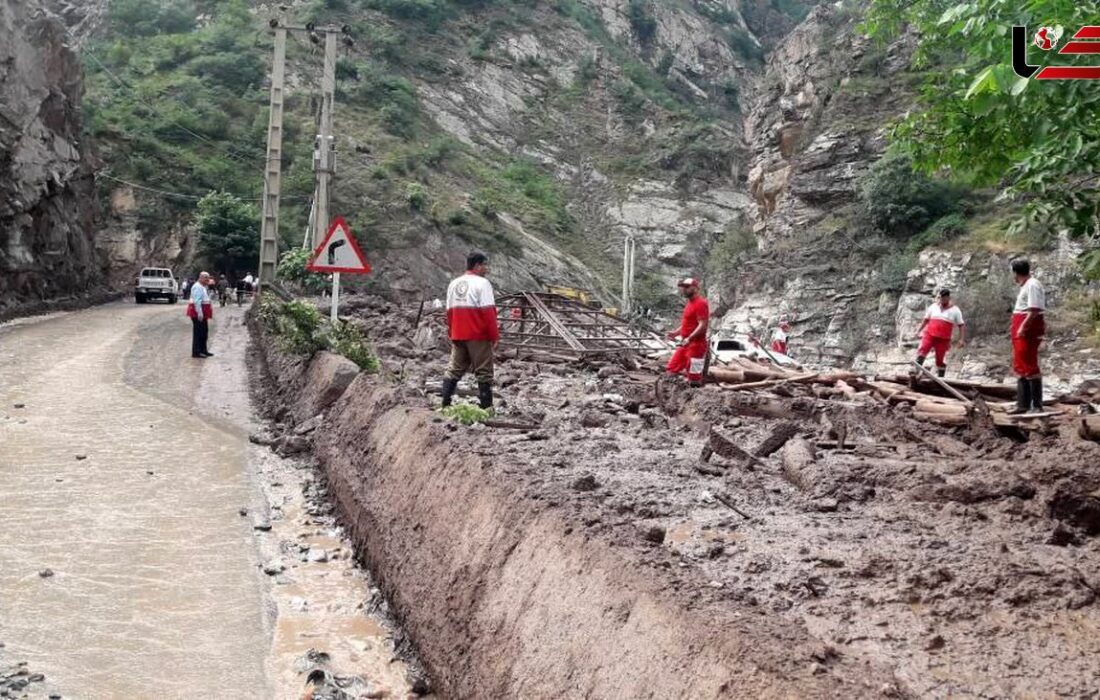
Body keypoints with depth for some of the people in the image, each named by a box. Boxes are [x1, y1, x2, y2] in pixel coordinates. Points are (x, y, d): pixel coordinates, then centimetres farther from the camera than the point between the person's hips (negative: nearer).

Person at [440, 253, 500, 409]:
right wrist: (495, 336, -10)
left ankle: (445, 404, 11)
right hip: (478, 336, -6)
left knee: (455, 369, 13)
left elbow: (450, 312, 15)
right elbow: (488, 312, -15)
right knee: (483, 372, 1)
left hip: (458, 335, 6)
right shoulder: (482, 283, -10)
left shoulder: (454, 283, 11)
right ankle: (486, 406, 2)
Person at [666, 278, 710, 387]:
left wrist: (689, 338, -29)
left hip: (696, 345, -10)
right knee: (672, 370, 11)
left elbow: (703, 325, -22)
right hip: (685, 344, 10)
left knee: (694, 380, -6)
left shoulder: (701, 303, -15)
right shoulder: (690, 303, 16)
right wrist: (675, 333, 12)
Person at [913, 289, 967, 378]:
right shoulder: (933, 307, 12)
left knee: (940, 359, 2)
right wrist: (918, 331, 16)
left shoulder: (955, 310, 4)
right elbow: (926, 320, 21)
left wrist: (962, 339, -5)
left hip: (943, 339, -1)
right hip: (929, 334, 1)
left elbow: (962, 325, 4)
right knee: (922, 350, -21)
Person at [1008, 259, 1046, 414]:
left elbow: (1035, 310, -22)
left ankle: (1037, 406, -8)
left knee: (1029, 366, -10)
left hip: (1028, 329, -11)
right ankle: (1023, 404, 18)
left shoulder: (1032, 285, -14)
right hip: (1021, 330, 11)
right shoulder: (1025, 285, 18)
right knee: (1020, 367, 12)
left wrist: (1023, 327, -24)